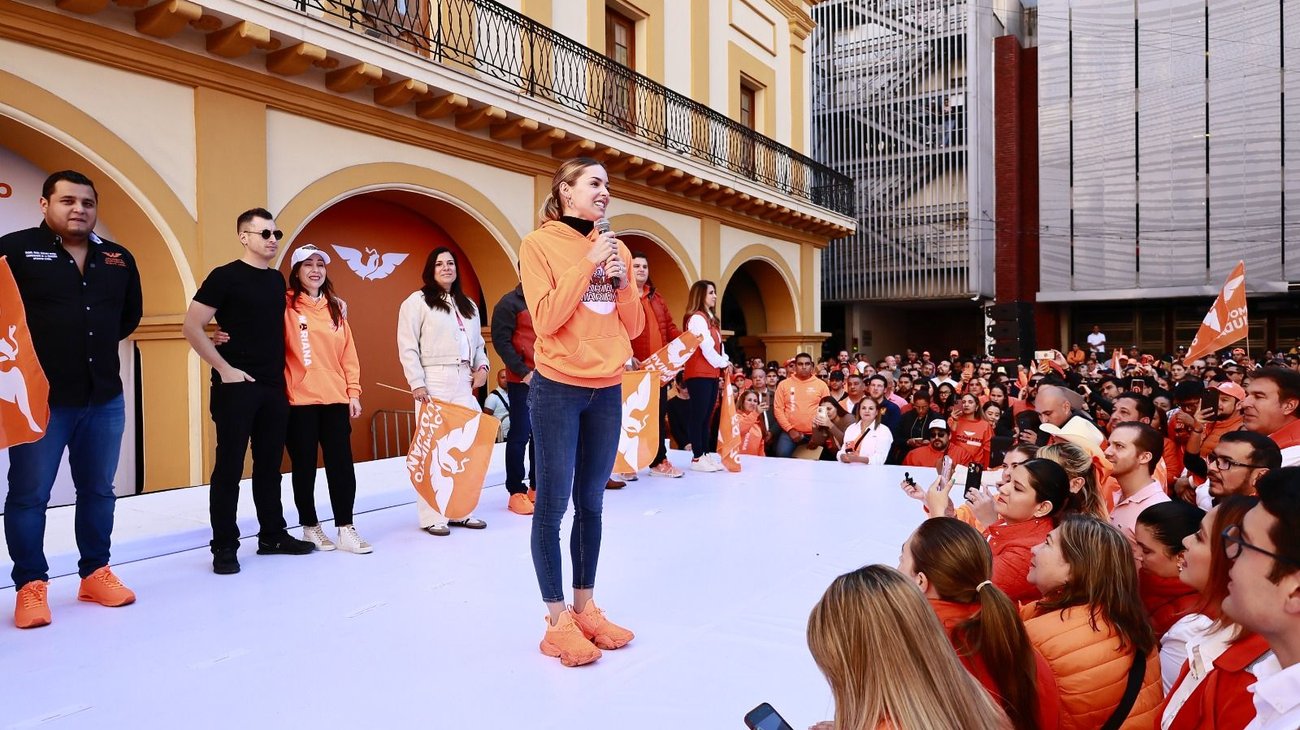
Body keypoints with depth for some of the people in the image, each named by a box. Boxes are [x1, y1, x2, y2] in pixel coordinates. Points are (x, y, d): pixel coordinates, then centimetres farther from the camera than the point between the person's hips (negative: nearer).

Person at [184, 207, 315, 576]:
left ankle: (273, 535, 23)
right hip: (236, 386, -6)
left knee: (269, 464, 13)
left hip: (274, 387, 6)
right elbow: (191, 327, -10)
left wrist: (281, 373, 12)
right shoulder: (225, 276, -7)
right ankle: (225, 547, 8)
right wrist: (224, 368, -14)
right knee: (229, 467, 0)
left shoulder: (277, 280, 13)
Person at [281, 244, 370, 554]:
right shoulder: (287, 307, -1)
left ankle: (346, 529, 10)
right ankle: (310, 528, 20)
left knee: (342, 465, 3)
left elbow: (348, 354, 12)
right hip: (300, 400, -4)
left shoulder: (336, 307, 13)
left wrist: (353, 392, 7)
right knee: (304, 467, 7)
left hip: (336, 399, 4)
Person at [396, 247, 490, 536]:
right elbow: (407, 347, -6)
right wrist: (416, 383, -13)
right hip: (433, 382, -6)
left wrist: (482, 366, 5)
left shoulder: (468, 305, 21)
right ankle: (432, 516, 1)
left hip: (464, 383, 6)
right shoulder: (417, 301, 1)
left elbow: (478, 343, 24)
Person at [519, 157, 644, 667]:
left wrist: (622, 282, -7)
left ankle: (585, 607, 22)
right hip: (557, 390, -5)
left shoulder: (616, 249, 11)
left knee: (591, 503, 11)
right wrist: (586, 265, -15)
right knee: (552, 505, -1)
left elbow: (633, 327, 9)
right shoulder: (540, 244, -3)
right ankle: (557, 621, 9)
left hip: (607, 390, 5)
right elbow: (546, 319, -15)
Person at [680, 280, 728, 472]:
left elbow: (718, 344, 17)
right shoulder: (697, 318, -11)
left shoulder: (710, 318, 19)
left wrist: (725, 362, 1)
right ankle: (697, 457, -3)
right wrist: (722, 363, -4)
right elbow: (706, 346, -16)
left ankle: (706, 453, 15)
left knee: (707, 416, 10)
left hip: (711, 374, 9)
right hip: (699, 374, -9)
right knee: (699, 415, -6)